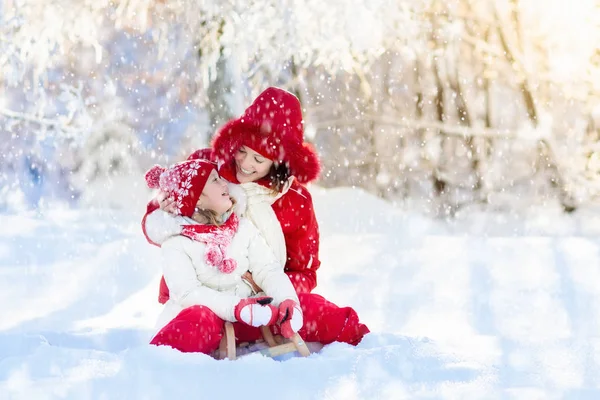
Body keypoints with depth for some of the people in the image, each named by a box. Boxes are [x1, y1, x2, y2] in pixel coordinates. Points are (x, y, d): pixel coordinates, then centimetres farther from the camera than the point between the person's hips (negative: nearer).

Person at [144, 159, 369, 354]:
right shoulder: (176, 244, -6)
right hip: (199, 315, -5)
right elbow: (188, 293, -18)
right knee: (198, 321, -43)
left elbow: (268, 270, 0)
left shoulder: (244, 228, 10)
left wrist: (287, 300, -23)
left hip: (245, 318, 5)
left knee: (309, 306, -13)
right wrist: (238, 308, -31)